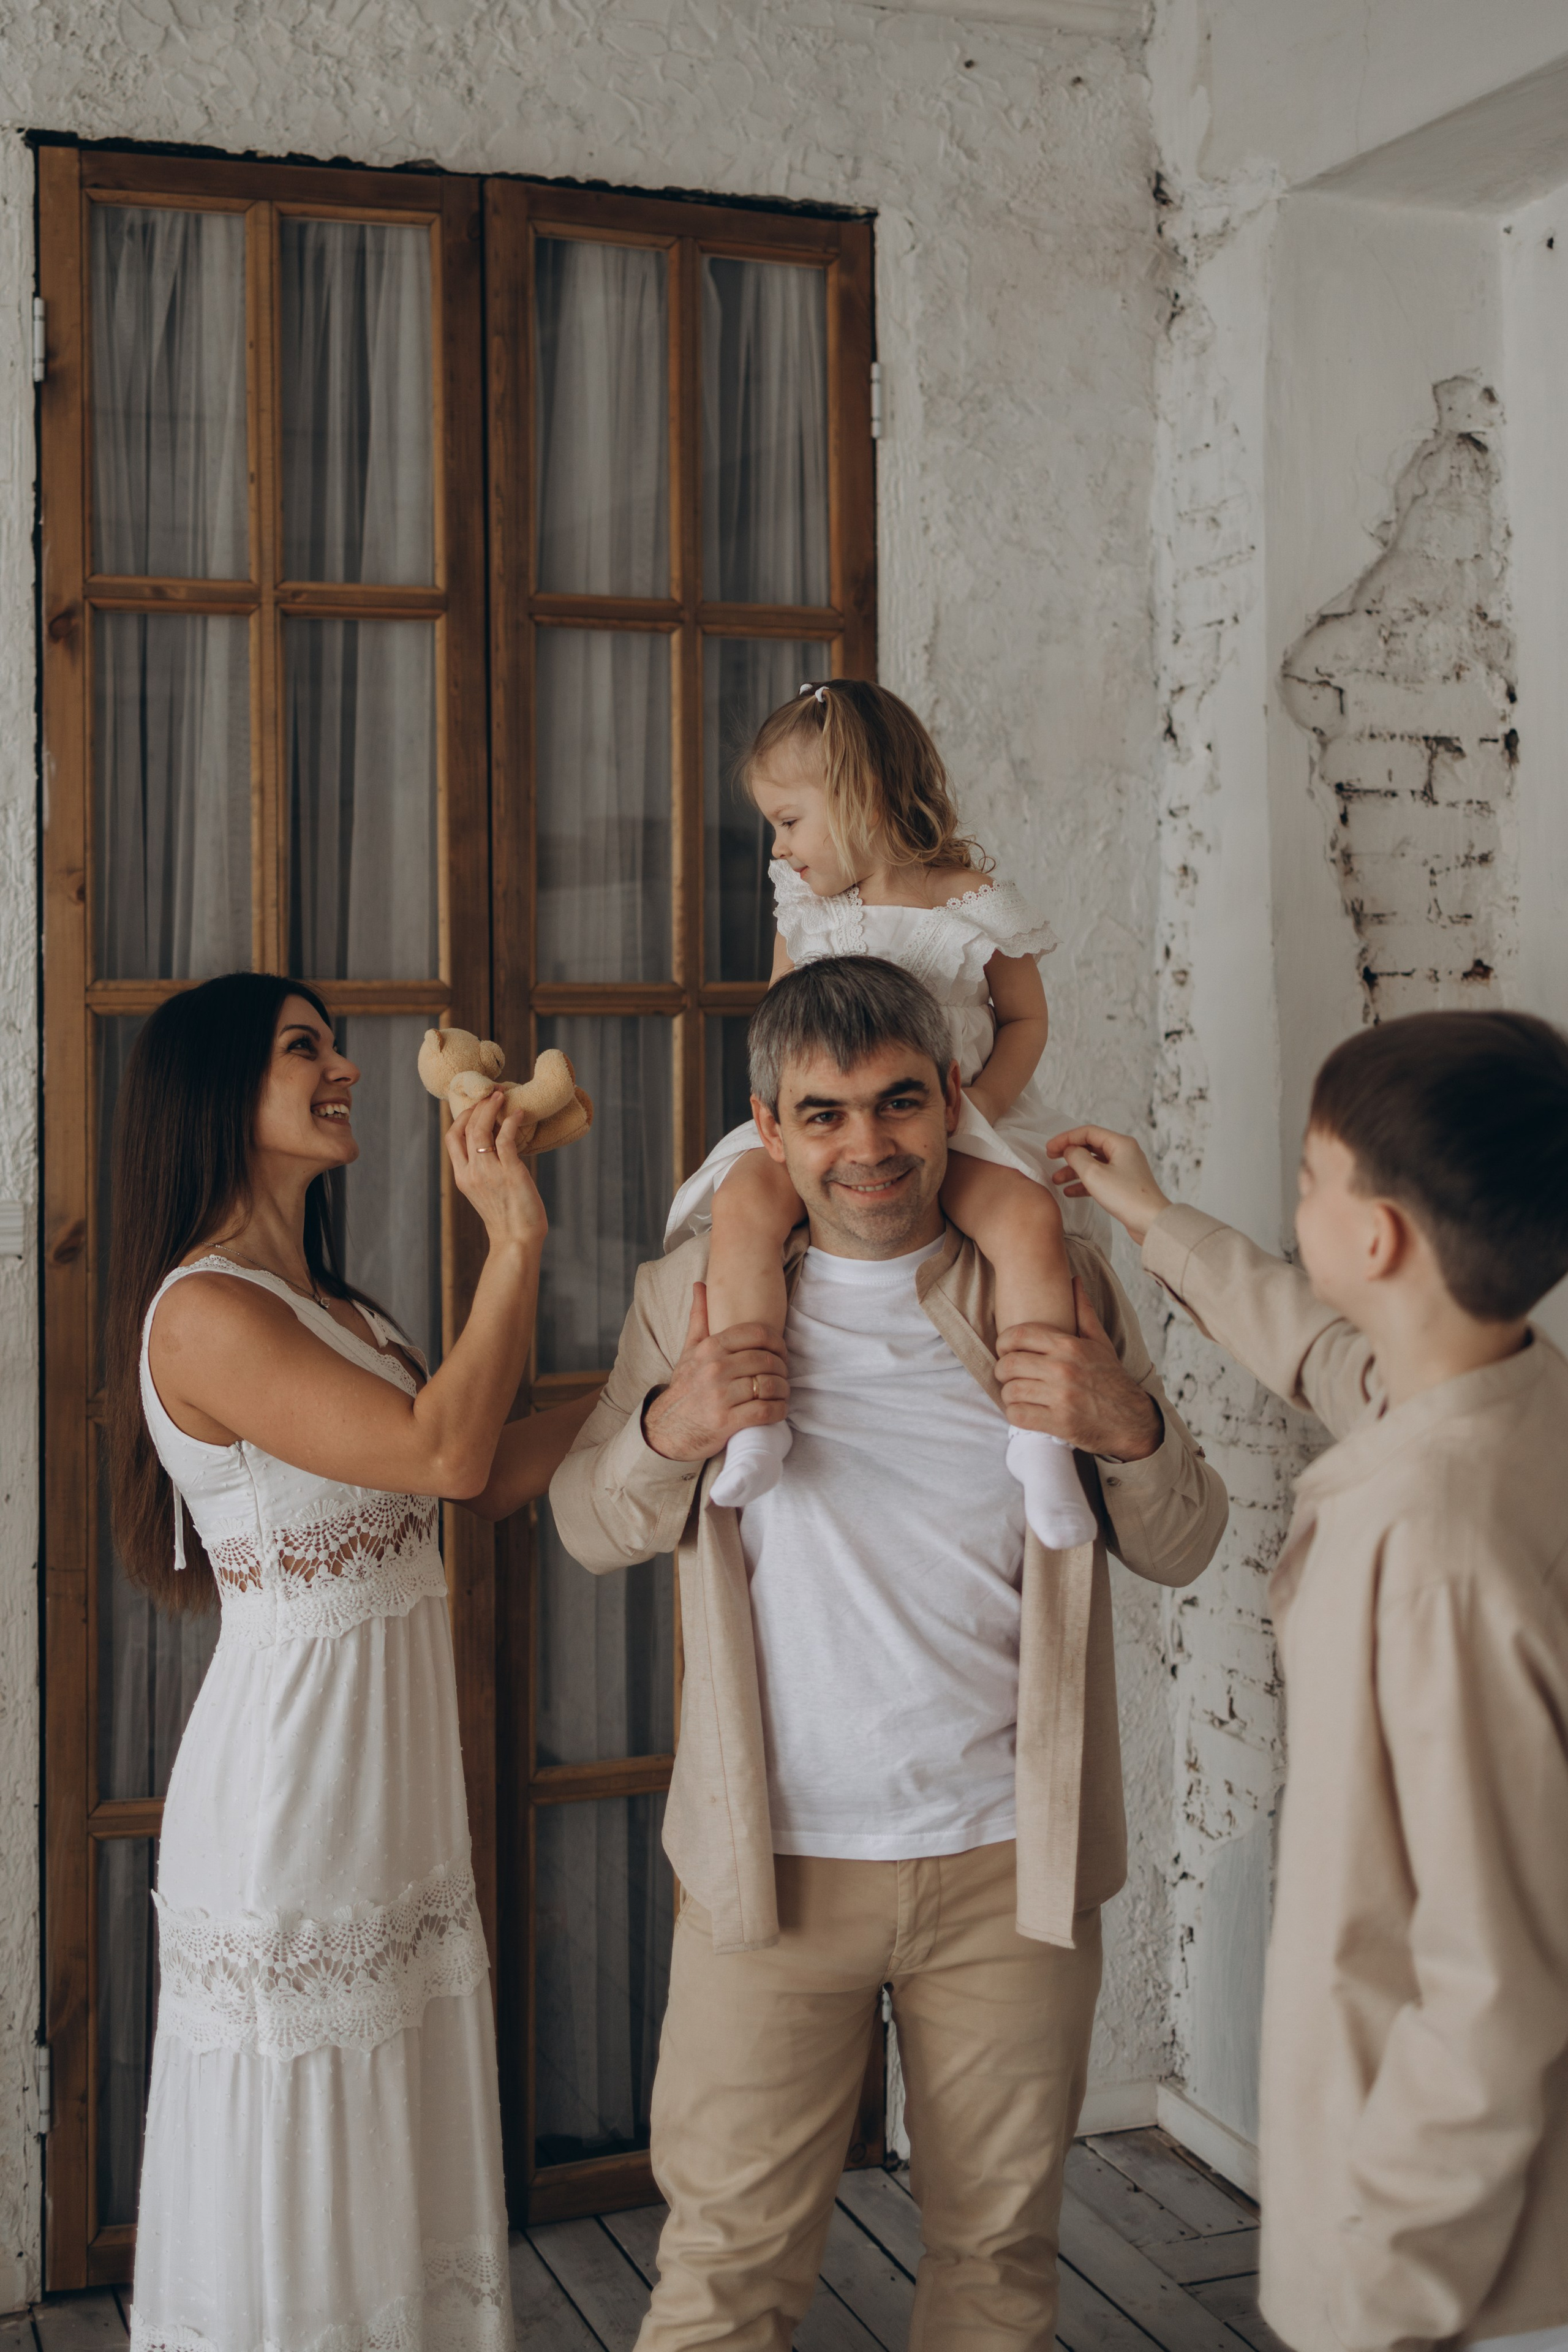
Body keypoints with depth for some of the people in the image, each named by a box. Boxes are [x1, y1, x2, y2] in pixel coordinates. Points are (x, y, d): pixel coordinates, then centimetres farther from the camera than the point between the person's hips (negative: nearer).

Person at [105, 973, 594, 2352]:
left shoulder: (332, 1307, 13)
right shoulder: (206, 1312, -17)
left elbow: (499, 1478, 11)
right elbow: (445, 1451, -25)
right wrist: (516, 1239, -20)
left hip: (402, 1788, 9)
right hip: (291, 1789, -9)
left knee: (404, 2185, 17)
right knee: (298, 2201, 5)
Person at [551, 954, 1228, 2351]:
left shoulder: (1055, 1283, 0)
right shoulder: (698, 1290, 0)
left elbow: (1184, 1551, 4)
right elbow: (590, 1529, 6)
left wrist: (1130, 1429, -17)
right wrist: (666, 1429, -15)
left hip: (1009, 1862, 1)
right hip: (776, 1860, -1)